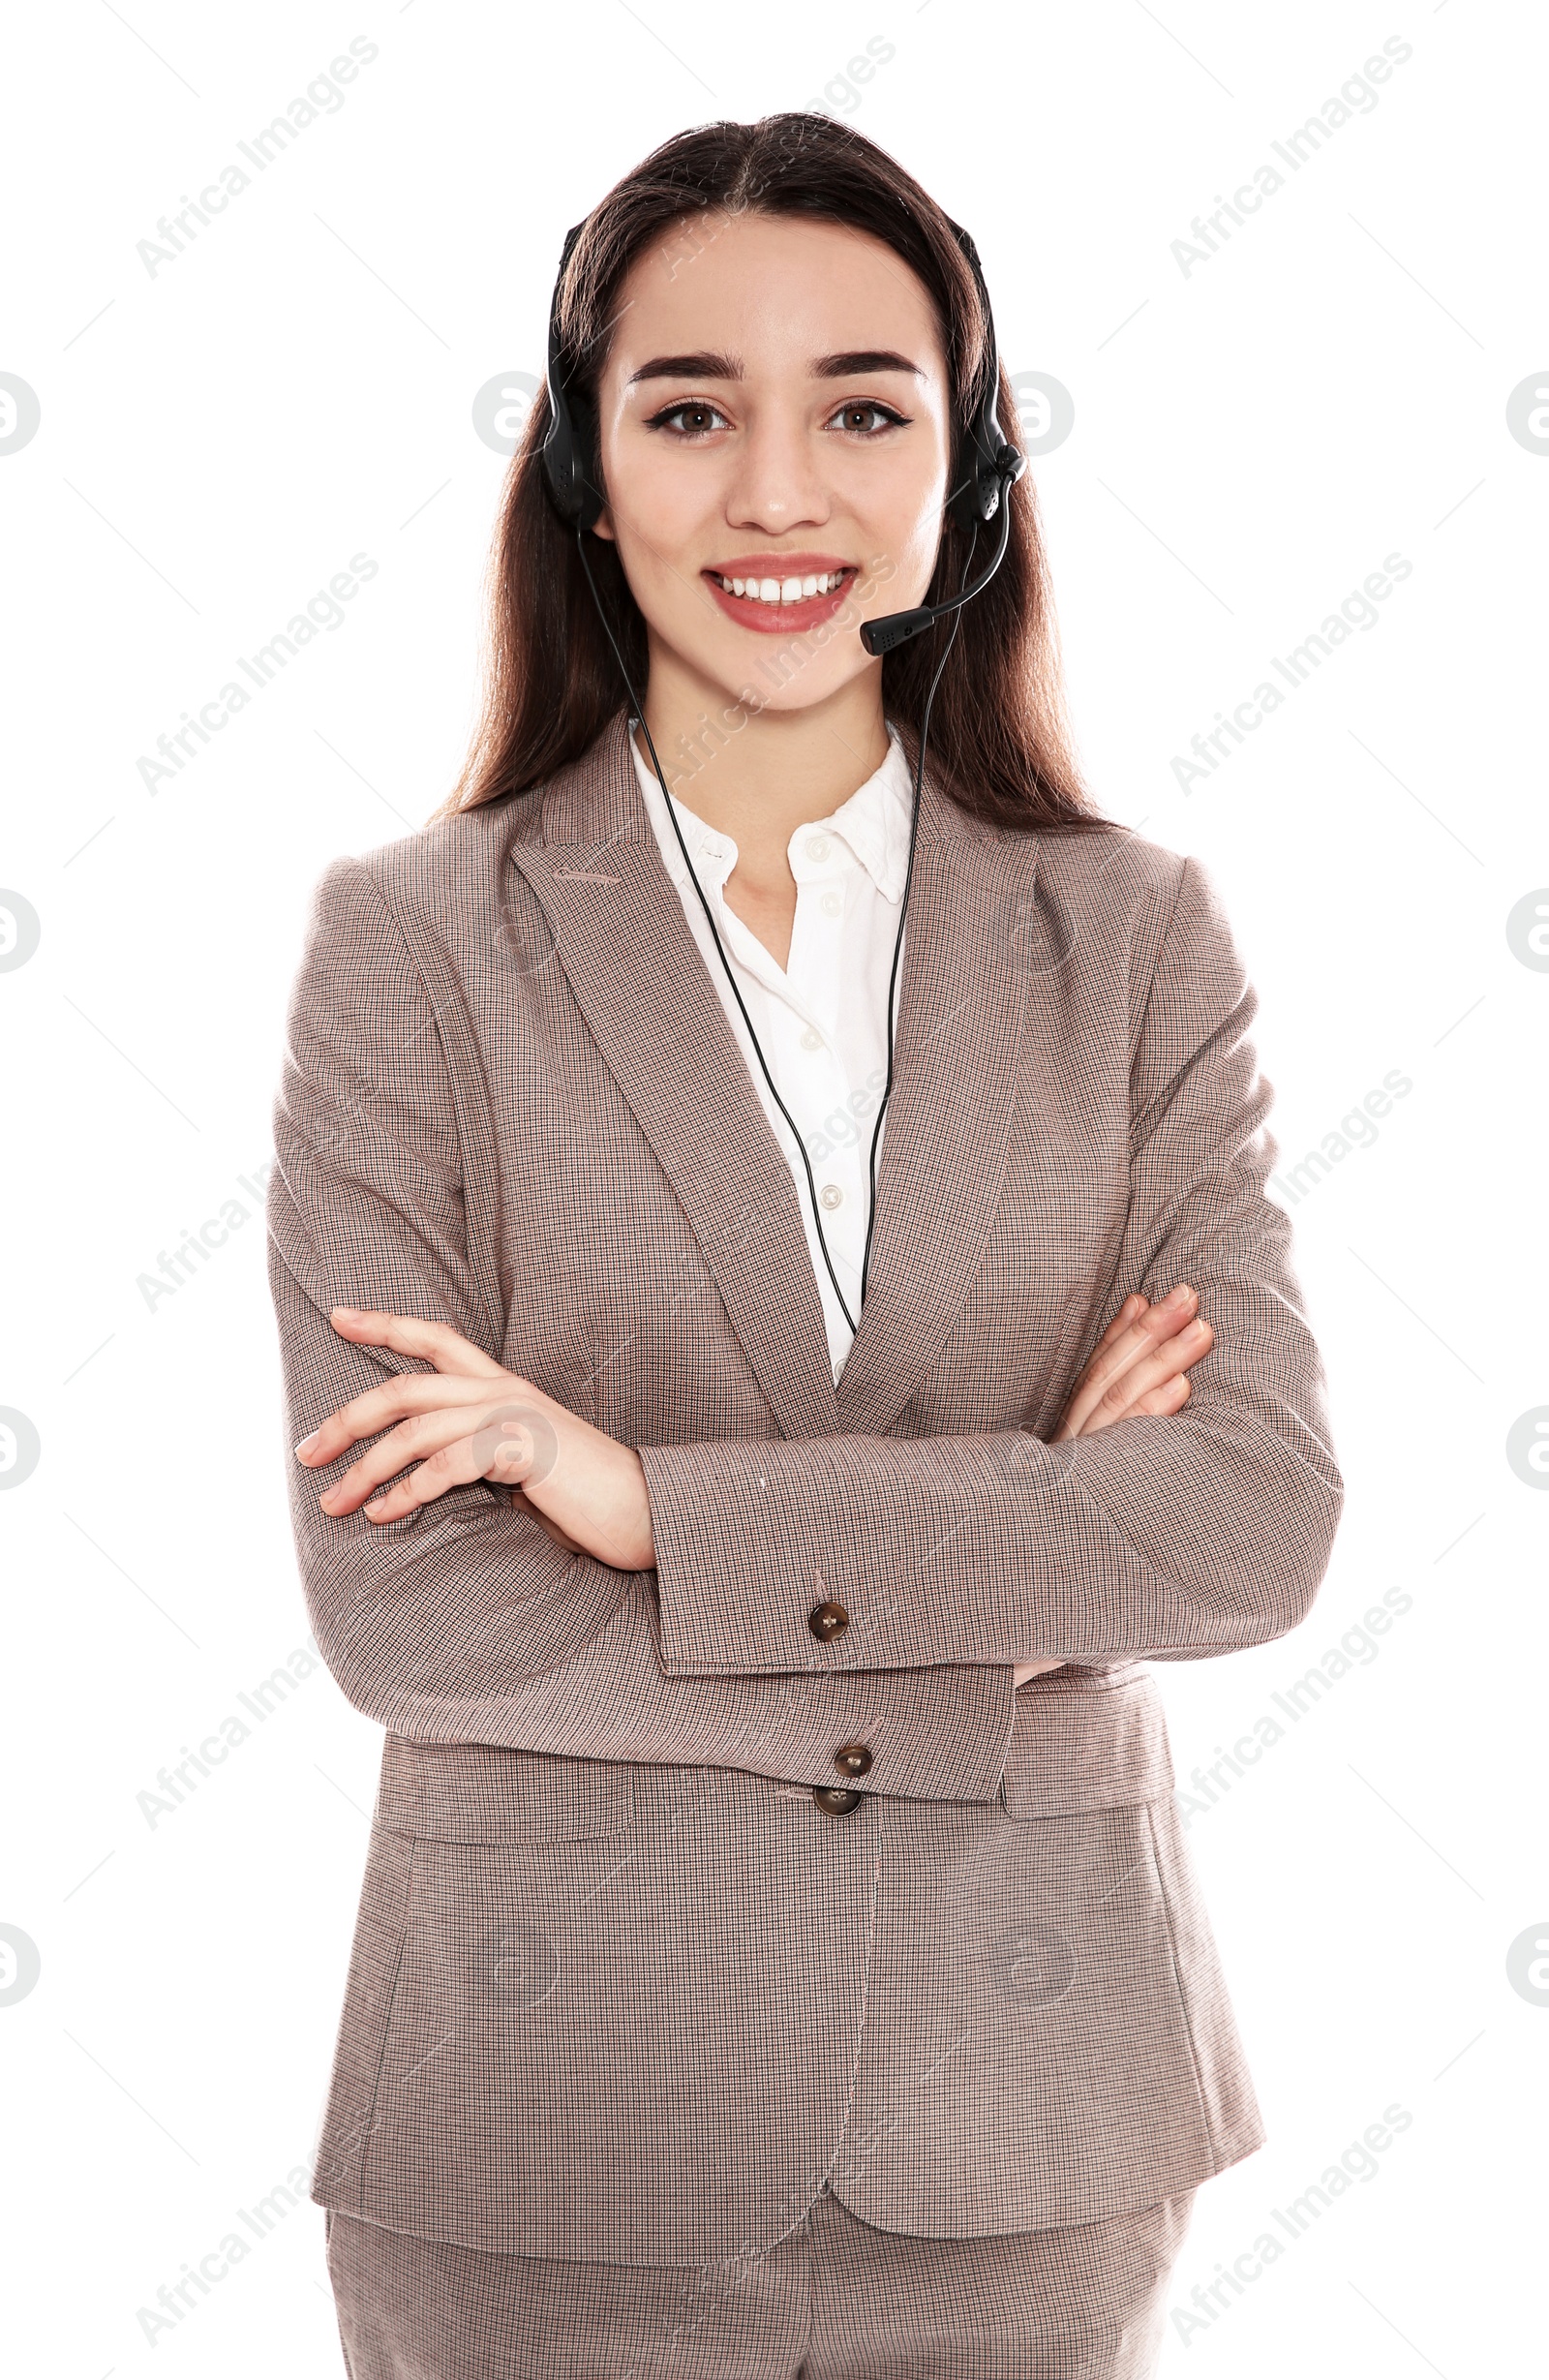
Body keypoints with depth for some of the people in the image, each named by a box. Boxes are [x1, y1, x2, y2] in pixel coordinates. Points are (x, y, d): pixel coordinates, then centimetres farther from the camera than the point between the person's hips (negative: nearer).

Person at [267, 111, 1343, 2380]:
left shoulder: (1140, 944, 0)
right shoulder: (412, 944, -6)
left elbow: (1264, 1512, -11)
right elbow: (398, 1599, -12)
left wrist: (662, 1500, -18)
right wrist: (1006, 1599, -13)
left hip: (1027, 2118, 2)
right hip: (561, 2128, -1)